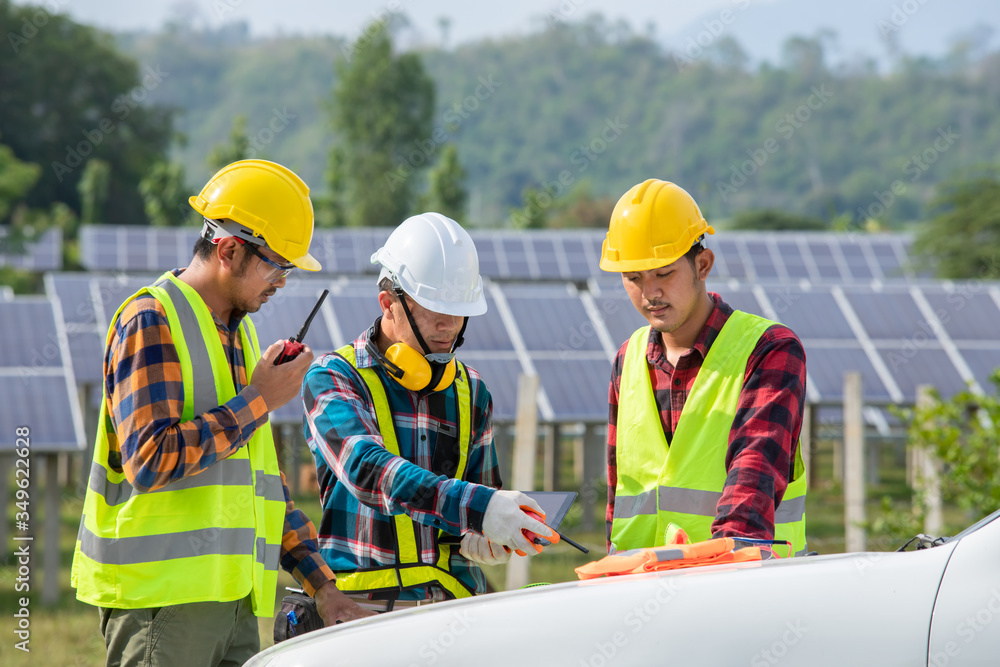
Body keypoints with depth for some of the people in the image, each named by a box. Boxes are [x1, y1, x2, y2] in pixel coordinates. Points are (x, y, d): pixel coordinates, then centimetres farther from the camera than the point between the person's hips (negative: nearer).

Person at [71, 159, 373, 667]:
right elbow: (149, 460, -20)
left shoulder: (238, 331, 21)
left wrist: (322, 585, 18)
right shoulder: (152, 322, -7)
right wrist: (258, 401, -12)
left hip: (232, 596, 8)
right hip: (159, 594, -8)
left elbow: (261, 476, 25)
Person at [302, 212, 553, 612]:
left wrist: (480, 539, -2)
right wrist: (478, 508, -31)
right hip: (358, 609, -5)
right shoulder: (332, 379, 0)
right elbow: (366, 469, -20)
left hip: (451, 610, 5)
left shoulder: (471, 393, 18)